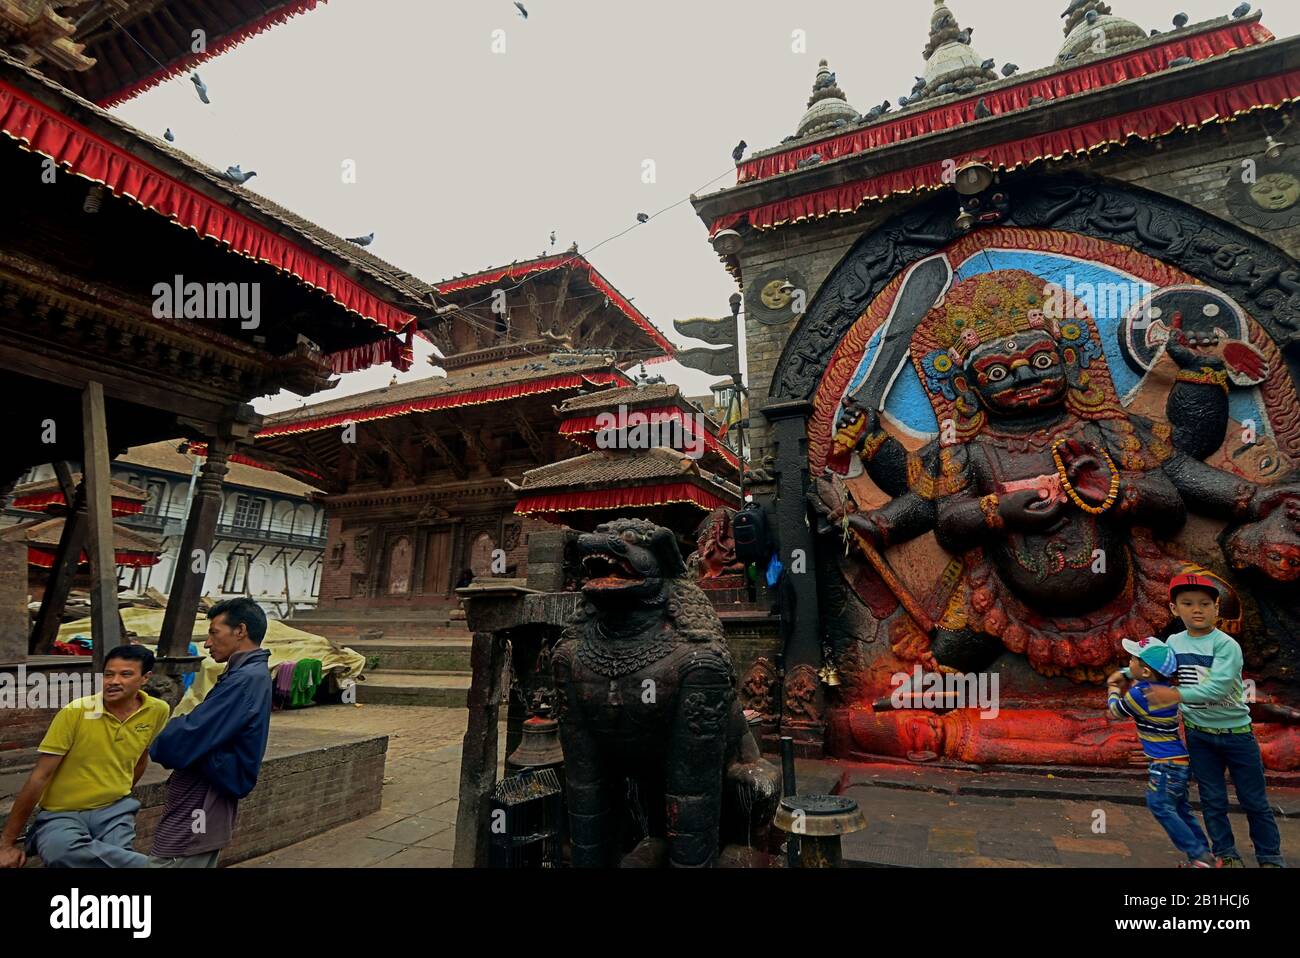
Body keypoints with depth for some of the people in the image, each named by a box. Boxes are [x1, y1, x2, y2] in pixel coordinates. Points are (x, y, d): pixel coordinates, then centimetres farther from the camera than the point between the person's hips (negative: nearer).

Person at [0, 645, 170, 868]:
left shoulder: (158, 711, -5)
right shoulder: (74, 713, -13)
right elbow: (40, 776, -9)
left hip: (115, 811, 1)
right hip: (62, 814, -1)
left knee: (117, 859, -29)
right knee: (61, 852, -34)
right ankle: (152, 864, -21)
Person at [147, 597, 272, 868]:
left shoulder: (245, 679, -22)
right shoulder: (252, 675, 11)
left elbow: (191, 736, -22)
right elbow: (206, 731, 14)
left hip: (197, 805, -9)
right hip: (207, 802, 9)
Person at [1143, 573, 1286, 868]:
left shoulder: (1227, 645, -19)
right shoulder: (1173, 643, -4)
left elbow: (1218, 687, -30)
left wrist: (1177, 695, -39)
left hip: (1236, 732, -3)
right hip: (1199, 735, 3)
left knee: (1254, 801, 11)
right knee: (1212, 801, 11)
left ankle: (1271, 859, 28)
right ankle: (1227, 856, 25)